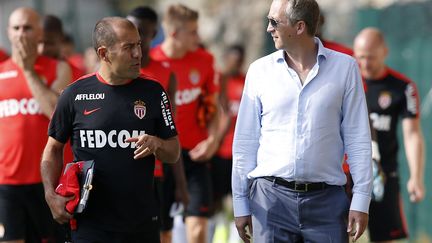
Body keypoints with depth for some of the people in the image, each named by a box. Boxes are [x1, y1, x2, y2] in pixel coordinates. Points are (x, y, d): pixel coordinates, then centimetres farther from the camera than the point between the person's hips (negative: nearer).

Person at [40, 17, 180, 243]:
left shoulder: (153, 92, 4)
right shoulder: (75, 94, 0)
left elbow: (174, 153, 9)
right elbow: (54, 148, 10)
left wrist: (156, 144, -13)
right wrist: (51, 195, -3)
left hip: (142, 223, 2)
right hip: (89, 222, -2)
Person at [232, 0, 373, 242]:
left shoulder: (345, 68, 1)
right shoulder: (260, 70, 4)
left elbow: (357, 139, 1)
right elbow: (245, 142, 7)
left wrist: (361, 200, -4)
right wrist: (240, 204, 5)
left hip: (326, 198, -1)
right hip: (270, 196, 1)